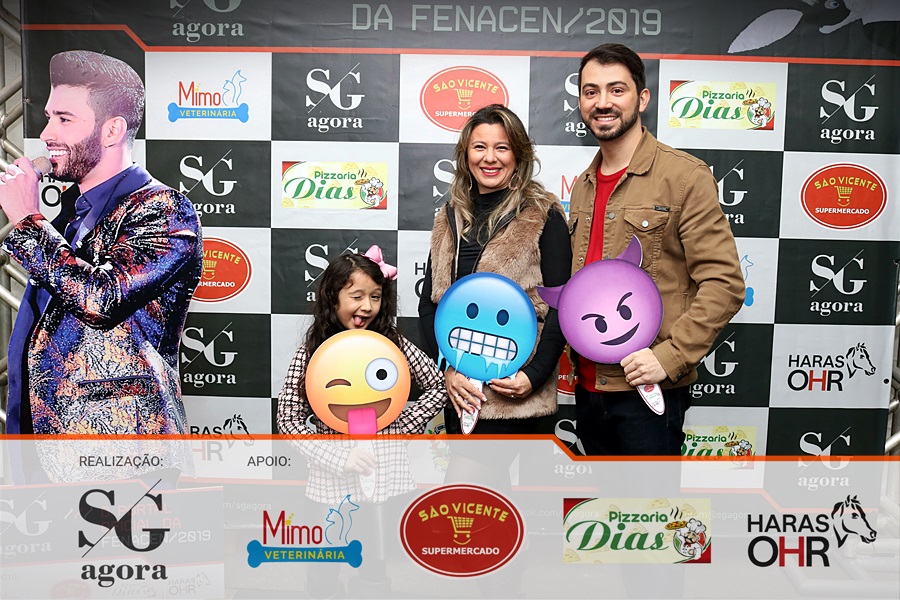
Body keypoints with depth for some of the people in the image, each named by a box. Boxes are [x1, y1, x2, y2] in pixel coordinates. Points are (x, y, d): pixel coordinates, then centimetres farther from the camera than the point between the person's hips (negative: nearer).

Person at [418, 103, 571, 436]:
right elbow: (429, 301, 9)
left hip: (512, 389, -5)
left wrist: (534, 375, -16)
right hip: (458, 387, 5)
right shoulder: (450, 218, 11)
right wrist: (448, 369, -3)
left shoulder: (542, 217, -3)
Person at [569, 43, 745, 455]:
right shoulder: (583, 186, 12)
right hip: (588, 388, 7)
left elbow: (724, 284, -14)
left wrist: (669, 356, -20)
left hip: (648, 391, -7)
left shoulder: (685, 176, -9)